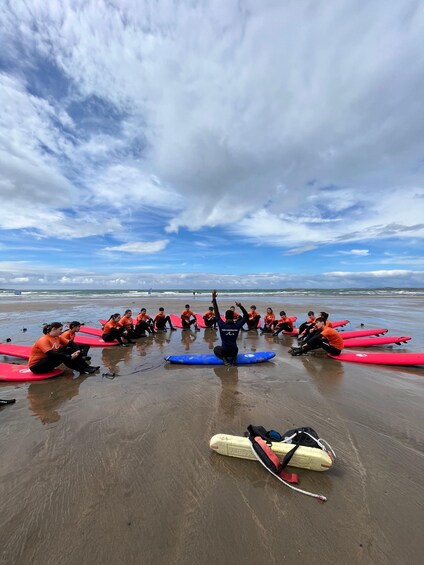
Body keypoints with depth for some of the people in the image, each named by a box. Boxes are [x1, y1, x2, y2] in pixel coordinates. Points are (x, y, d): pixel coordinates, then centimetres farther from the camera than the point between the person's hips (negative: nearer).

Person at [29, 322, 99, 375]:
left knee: (68, 351, -13)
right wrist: (69, 357, -36)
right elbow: (51, 354, -34)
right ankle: (83, 370, -23)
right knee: (63, 356, -28)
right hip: (36, 366, -7)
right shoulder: (43, 340, -23)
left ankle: (87, 367, -15)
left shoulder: (58, 337, 0)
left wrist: (77, 351, -24)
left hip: (48, 360, 7)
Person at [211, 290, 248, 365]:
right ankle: (233, 358, 7)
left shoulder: (222, 325, -16)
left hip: (224, 351, -2)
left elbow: (217, 313, -10)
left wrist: (214, 299, -10)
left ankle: (224, 358, 2)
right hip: (234, 351, 3)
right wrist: (240, 306, -6)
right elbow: (246, 316, 1)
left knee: (216, 349, 31)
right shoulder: (237, 325, -12)